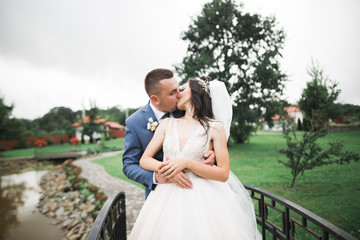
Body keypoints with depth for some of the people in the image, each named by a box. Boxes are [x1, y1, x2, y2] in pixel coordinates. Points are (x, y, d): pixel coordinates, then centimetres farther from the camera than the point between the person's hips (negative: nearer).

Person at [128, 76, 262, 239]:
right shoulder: (167, 124, 7)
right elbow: (144, 160, 5)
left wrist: (186, 163, -18)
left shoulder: (215, 127, -4)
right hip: (167, 196, 3)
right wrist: (163, 167, -15)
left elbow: (223, 174, -8)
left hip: (202, 198, -3)